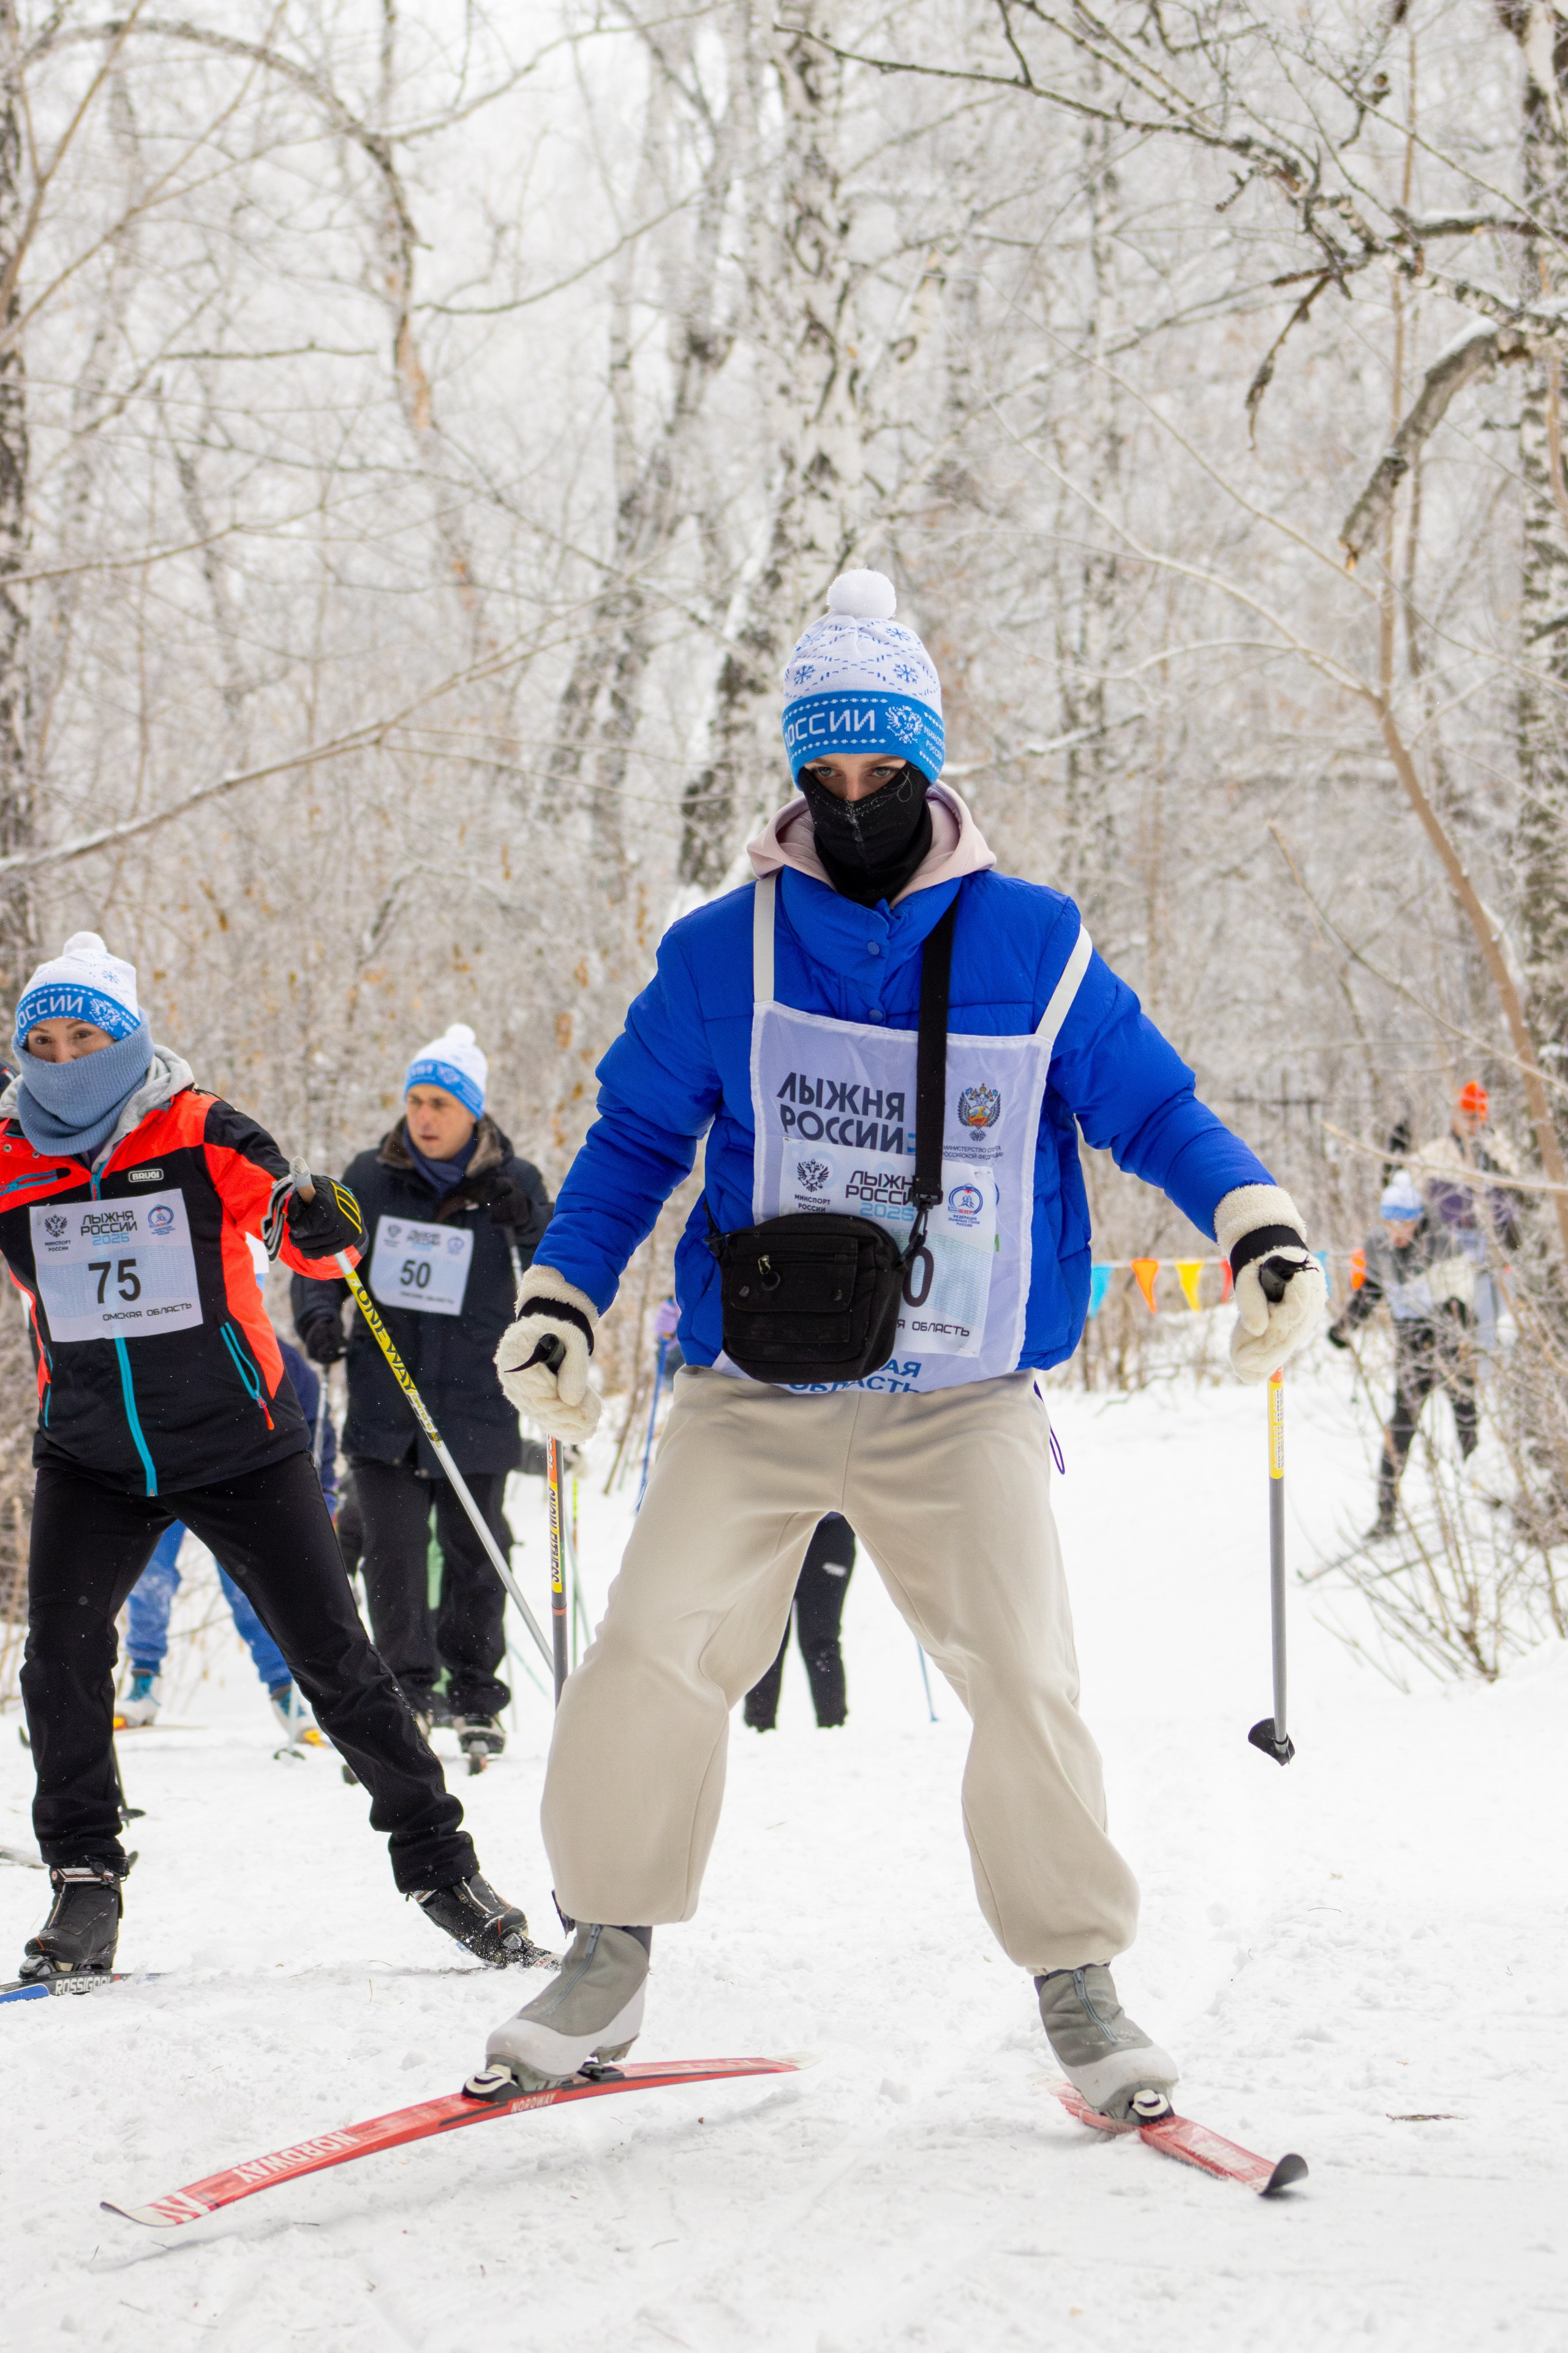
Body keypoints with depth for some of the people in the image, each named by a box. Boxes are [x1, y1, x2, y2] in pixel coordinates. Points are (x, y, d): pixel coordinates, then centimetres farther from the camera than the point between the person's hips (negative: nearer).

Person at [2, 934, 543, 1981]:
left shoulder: (200, 1136, -9)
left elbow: (305, 1236, -14)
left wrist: (316, 1218, -37)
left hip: (237, 1443, -2)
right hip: (92, 1454, 2)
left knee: (334, 1657, 0)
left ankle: (437, 1861, 13)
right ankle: (85, 1880, -3)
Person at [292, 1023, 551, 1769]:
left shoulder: (512, 1183, 0)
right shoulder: (372, 1178, 5)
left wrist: (526, 1228, -19)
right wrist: (318, 1313, -4)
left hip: (475, 1403, -1)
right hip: (385, 1399, 1)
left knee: (473, 1554, 5)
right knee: (392, 1550, -2)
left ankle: (474, 1698, 16)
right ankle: (409, 1687, 7)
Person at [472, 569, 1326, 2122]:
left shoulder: (1034, 949, 2)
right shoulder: (724, 952, 3)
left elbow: (1150, 1106, 9)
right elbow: (635, 1136, 13)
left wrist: (1259, 1230, -7)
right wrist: (559, 1299, 4)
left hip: (962, 1403, 0)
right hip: (754, 1395, 1)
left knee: (1025, 1684, -10)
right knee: (653, 1655, -12)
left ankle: (1076, 1979, 8)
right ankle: (606, 1964, 6)